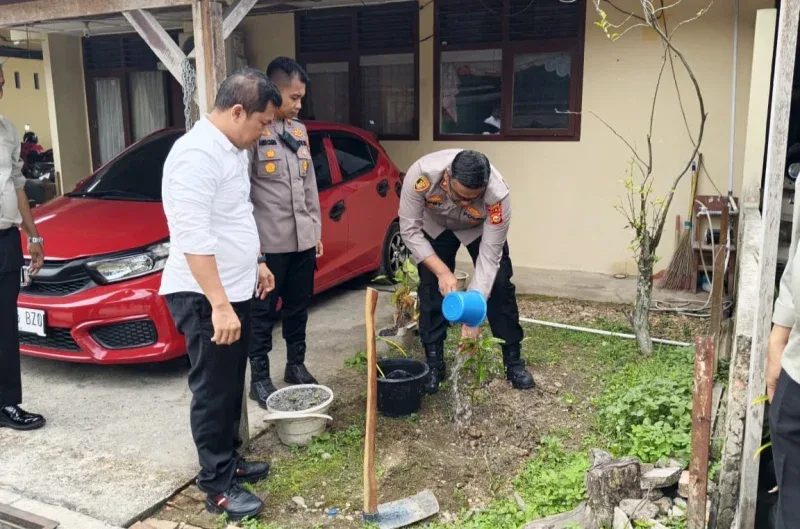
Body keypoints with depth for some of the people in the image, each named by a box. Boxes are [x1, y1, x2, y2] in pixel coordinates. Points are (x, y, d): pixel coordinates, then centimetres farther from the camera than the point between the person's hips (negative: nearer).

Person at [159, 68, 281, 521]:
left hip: (234, 290, 10)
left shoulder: (234, 149, 10)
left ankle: (230, 461, 33)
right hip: (205, 297, -10)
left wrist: (256, 262, 23)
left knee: (232, 386, 18)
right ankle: (218, 484, 16)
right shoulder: (197, 155, -22)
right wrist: (219, 305, -30)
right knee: (214, 391, 2)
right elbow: (193, 237, -28)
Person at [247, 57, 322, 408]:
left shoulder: (299, 131, 12)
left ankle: (296, 365, 31)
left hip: (302, 239, 7)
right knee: (264, 312, 5)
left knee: (298, 308, 16)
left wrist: (316, 229, 14)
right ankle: (259, 377, 17)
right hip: (269, 242, -7)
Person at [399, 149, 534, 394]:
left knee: (500, 286, -9)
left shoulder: (498, 194, -41)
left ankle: (514, 363, 7)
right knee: (431, 288, -10)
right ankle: (434, 366, 4)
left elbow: (489, 257, -34)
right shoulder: (422, 173, -42)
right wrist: (442, 271, -38)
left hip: (481, 228, 0)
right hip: (436, 226, 1)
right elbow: (409, 230, -29)